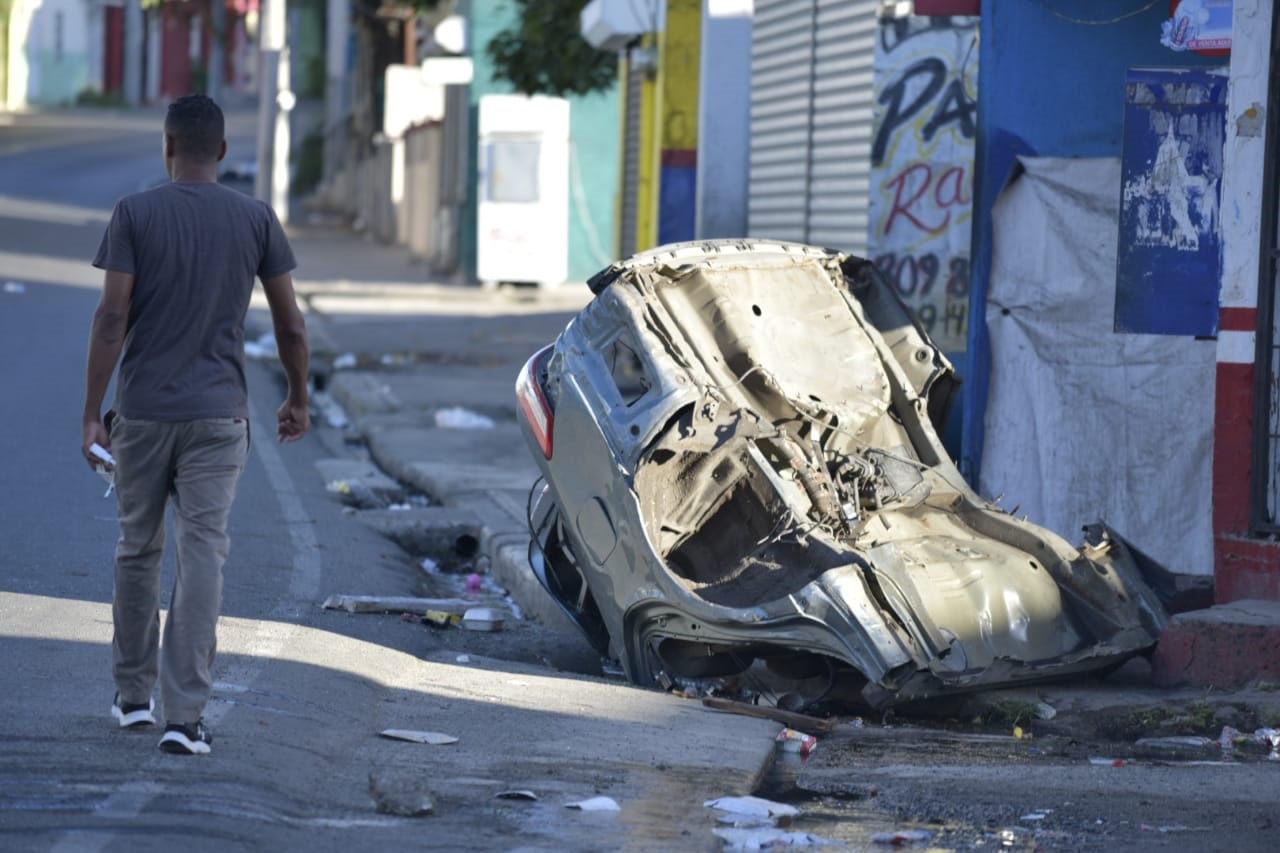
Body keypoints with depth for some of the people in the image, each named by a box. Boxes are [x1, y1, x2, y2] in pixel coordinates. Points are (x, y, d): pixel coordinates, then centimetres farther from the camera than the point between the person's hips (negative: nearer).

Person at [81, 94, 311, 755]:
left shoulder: (134, 214, -4)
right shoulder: (256, 220, 1)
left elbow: (111, 317, -9)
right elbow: (290, 324, 5)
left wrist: (92, 414, -5)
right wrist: (298, 400, 19)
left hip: (142, 411, 0)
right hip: (218, 415, 0)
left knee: (138, 550, 16)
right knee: (202, 556, -4)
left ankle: (133, 694, 27)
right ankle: (184, 715, -12)